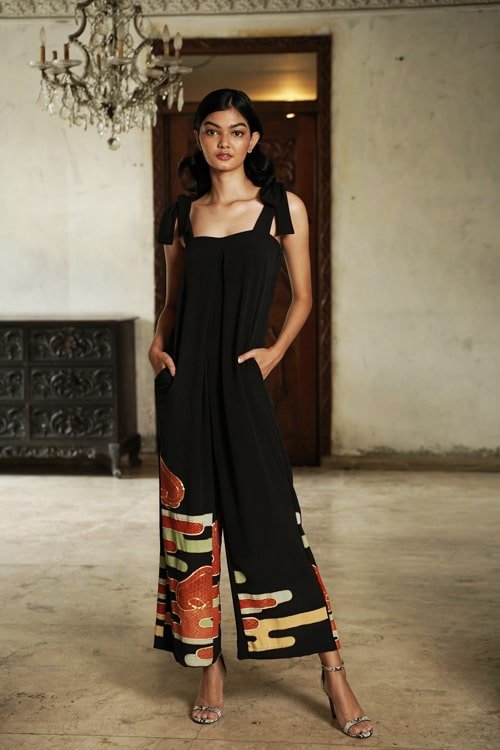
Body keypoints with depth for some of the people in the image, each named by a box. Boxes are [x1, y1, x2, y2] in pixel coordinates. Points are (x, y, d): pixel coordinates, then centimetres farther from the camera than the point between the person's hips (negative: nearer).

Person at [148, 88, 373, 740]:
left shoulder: (283, 208, 4)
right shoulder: (181, 216, 11)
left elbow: (302, 296, 8)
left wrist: (276, 350, -8)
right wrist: (159, 343, -1)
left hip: (242, 381, -3)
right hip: (185, 381, 3)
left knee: (271, 523, -5)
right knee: (191, 524, 5)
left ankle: (333, 672, 5)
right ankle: (209, 668, 18)